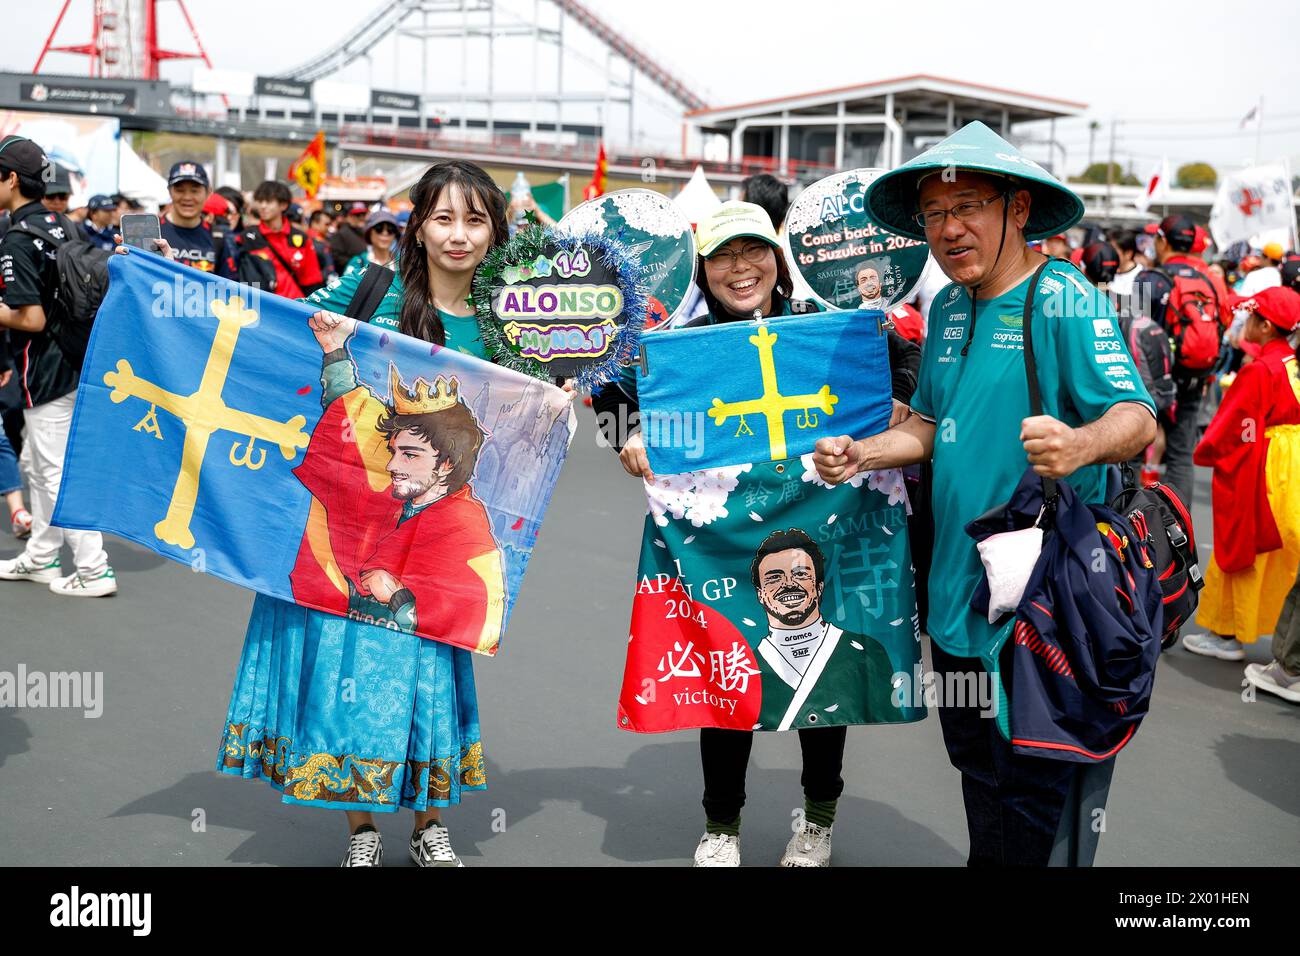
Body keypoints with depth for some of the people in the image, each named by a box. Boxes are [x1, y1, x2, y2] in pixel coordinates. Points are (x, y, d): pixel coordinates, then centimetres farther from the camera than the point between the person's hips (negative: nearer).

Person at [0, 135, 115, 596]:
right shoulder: (59, 224, 8)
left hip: (47, 374, -9)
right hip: (73, 362, 9)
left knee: (57, 473, -2)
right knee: (37, 463, 20)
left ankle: (93, 570, 1)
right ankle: (41, 557, 30)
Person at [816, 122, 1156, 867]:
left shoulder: (1063, 300, -13)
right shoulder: (948, 309, 9)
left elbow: (1137, 418, -22)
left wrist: (1081, 444, -43)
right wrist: (859, 455, 2)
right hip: (957, 601, 7)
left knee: (1037, 812, 2)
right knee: (982, 783, 22)